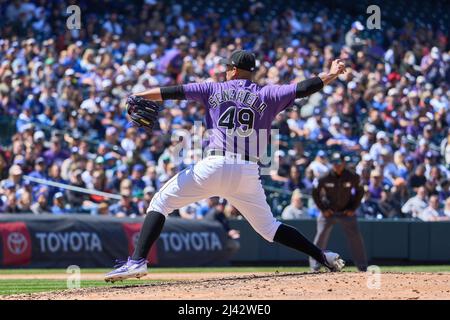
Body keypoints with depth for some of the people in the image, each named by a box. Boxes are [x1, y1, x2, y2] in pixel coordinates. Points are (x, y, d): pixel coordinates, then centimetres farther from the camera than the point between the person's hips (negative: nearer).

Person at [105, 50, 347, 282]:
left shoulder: (215, 90, 13)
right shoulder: (266, 94, 13)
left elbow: (175, 92, 6)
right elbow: (301, 89, 5)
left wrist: (136, 97, 4)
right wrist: (331, 75, 19)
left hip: (215, 166, -3)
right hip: (248, 172, 3)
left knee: (161, 202, 6)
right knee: (268, 227, 19)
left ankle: (137, 261, -10)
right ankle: (323, 257, 7)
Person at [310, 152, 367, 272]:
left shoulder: (352, 177, -11)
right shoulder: (325, 178, -13)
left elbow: (360, 191, 4)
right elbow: (315, 193, 0)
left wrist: (353, 208, -3)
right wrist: (322, 209, -5)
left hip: (346, 212, 0)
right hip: (328, 212, 0)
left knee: (356, 238, -5)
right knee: (321, 237, -5)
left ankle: (362, 266, 3)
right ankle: (315, 266, 4)